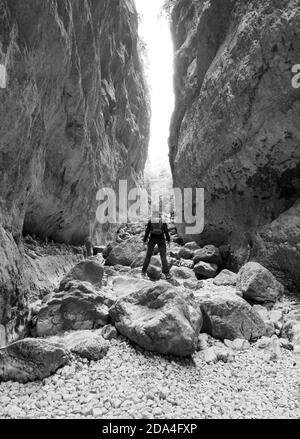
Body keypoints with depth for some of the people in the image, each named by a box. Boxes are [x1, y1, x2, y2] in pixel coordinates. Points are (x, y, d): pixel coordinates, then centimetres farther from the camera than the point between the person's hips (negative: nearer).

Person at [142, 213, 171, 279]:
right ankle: (166, 273, -9)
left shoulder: (150, 222, 6)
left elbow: (147, 232, 2)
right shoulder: (163, 222, 6)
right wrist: (168, 240, 11)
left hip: (152, 239, 0)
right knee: (163, 256, 0)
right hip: (161, 239, 0)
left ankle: (144, 271, 17)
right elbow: (166, 231, 2)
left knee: (148, 255, 13)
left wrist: (145, 240, 7)